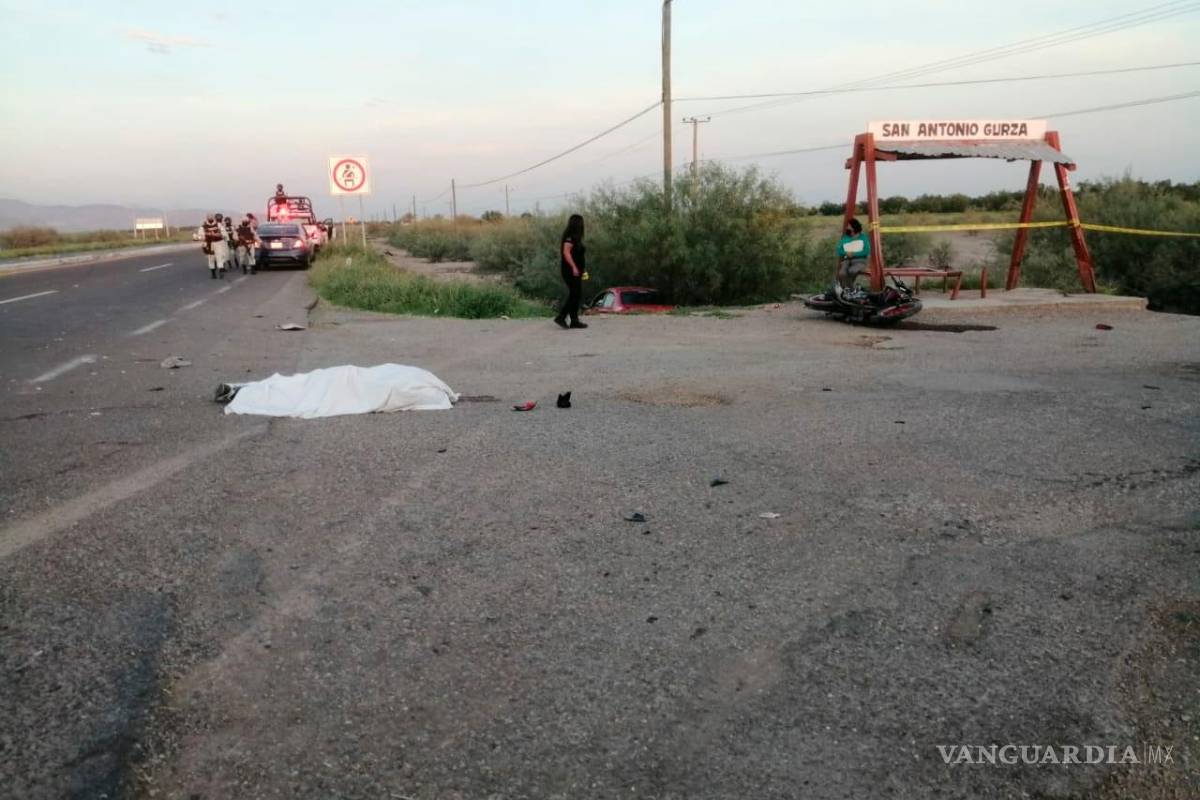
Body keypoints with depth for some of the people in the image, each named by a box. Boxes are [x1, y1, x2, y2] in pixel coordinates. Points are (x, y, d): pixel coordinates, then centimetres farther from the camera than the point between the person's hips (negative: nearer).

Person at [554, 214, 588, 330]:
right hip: (572, 270, -10)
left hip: (575, 271, 10)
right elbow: (566, 252, -22)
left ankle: (574, 321, 9)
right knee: (574, 294, -11)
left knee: (575, 295, 9)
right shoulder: (570, 236, -13)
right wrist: (574, 267, -26)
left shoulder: (574, 236, 16)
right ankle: (561, 317, -12)